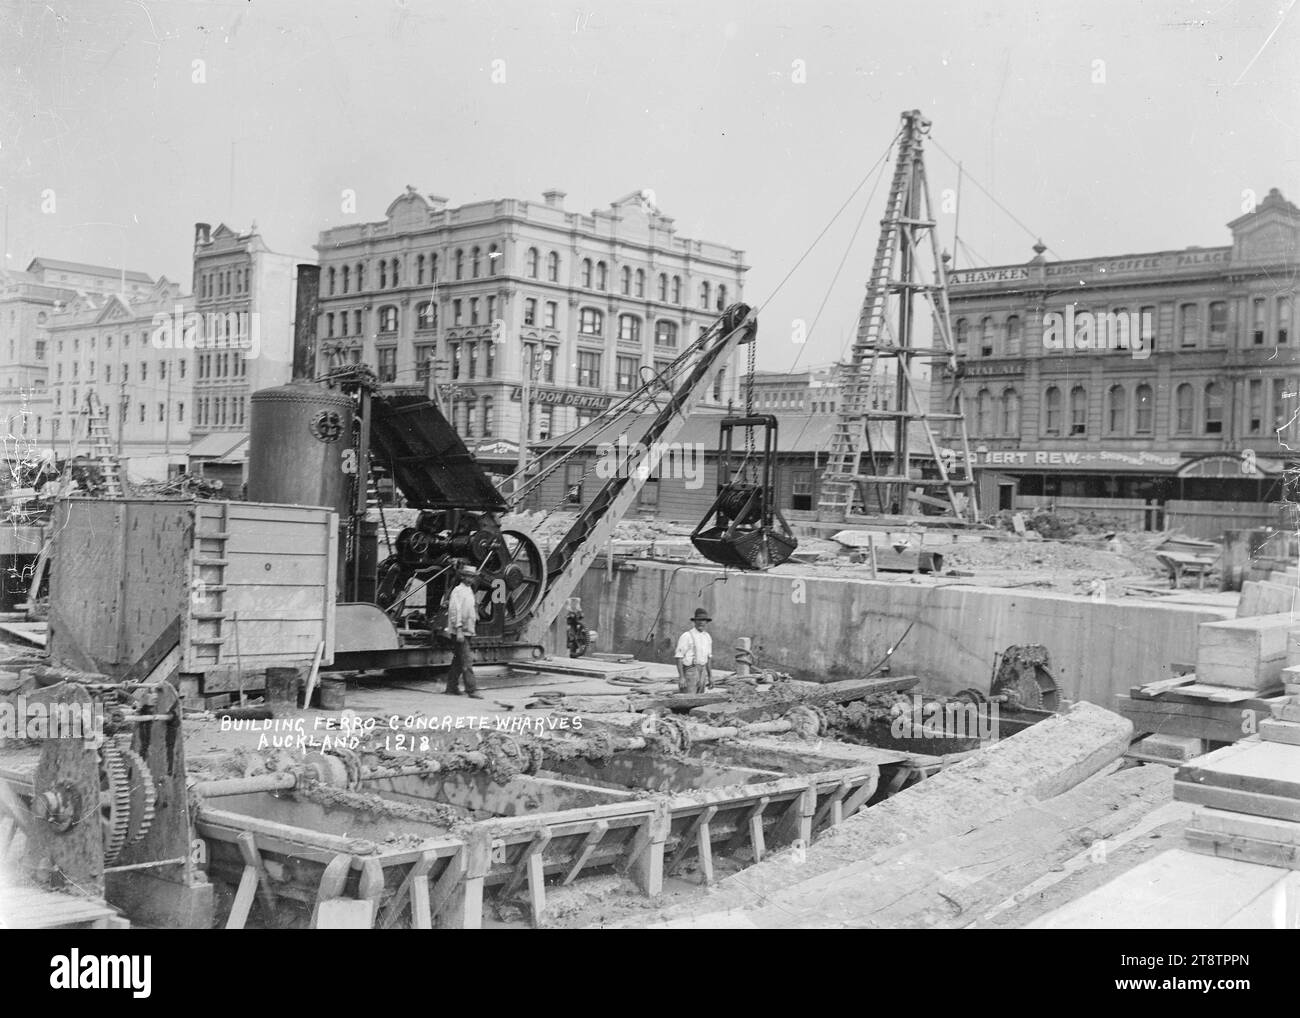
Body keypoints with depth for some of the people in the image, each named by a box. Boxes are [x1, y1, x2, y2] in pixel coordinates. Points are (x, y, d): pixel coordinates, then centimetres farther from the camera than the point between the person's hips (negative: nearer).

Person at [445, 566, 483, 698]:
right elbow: (455, 611, -17)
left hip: (467, 631, 9)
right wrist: (459, 630, -23)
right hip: (460, 632, -9)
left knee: (458, 661, 13)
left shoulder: (469, 591, 17)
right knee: (467, 661, -11)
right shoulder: (458, 591, -10)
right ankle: (472, 690, -13)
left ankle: (452, 688, 19)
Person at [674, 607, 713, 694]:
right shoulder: (686, 636, -12)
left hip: (702, 673, 7)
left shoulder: (707, 637, 9)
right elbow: (679, 658, -13)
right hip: (689, 672, -7)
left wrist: (710, 676, 14)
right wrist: (681, 677, -18)